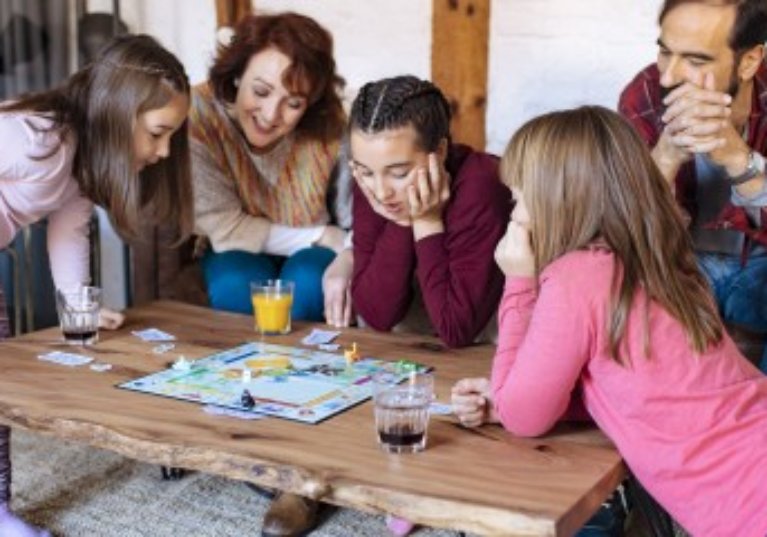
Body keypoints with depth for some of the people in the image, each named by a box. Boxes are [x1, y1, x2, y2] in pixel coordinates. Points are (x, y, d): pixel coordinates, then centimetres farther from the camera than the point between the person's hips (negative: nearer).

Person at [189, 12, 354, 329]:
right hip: (238, 255, -1)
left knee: (310, 286, -30)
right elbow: (223, 228, -21)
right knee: (237, 286, -32)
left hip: (312, 255, 1)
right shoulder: (199, 115, -25)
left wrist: (347, 257, -37)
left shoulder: (331, 127, -21)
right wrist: (324, 237, -22)